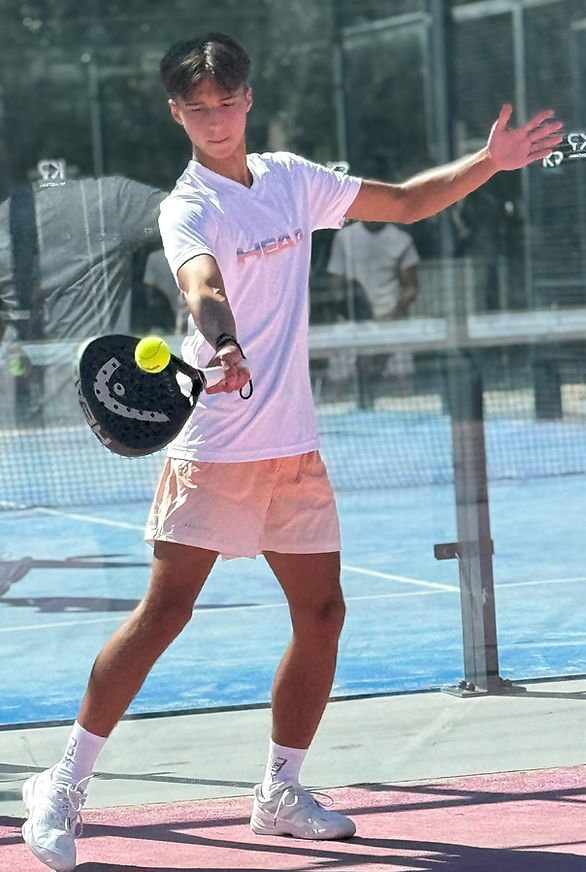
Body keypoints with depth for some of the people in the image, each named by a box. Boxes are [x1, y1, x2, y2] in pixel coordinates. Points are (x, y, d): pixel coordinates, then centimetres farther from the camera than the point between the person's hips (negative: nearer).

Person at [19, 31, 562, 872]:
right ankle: (63, 788, -4)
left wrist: (488, 162, 7)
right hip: (213, 447, -6)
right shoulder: (189, 208, -12)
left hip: (294, 445, 7)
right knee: (164, 611, -12)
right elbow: (203, 283, -33)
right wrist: (225, 346, -54)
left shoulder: (292, 180, 10)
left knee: (322, 613, 5)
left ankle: (281, 793, 19)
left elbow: (406, 201, 20)